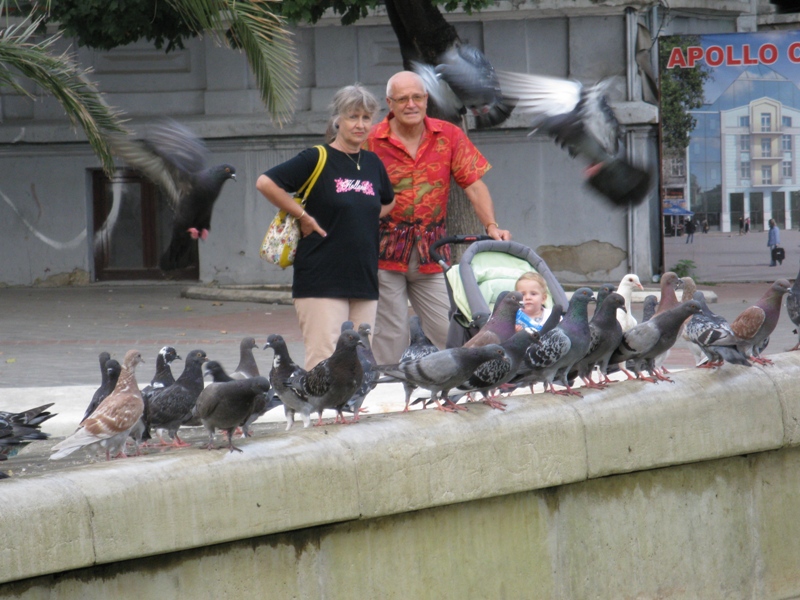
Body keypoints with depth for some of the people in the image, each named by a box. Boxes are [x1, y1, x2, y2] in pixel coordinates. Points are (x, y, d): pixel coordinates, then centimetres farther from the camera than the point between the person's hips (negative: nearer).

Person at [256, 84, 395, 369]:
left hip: (364, 280, 6)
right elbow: (266, 183, -11)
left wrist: (366, 218, 13)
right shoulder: (317, 159, -5)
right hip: (322, 279, -6)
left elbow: (389, 203, 32)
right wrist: (303, 216, -8)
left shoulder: (373, 163, 13)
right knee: (324, 359, -12)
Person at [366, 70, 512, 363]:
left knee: (449, 330, 1)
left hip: (431, 251, 3)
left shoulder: (449, 136, 5)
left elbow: (473, 184, 3)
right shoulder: (372, 140, -5)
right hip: (385, 250, -3)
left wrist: (491, 226, -10)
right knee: (390, 335, -2)